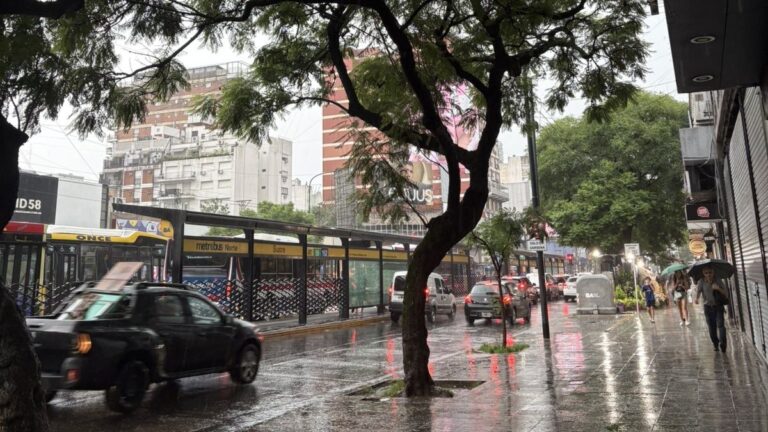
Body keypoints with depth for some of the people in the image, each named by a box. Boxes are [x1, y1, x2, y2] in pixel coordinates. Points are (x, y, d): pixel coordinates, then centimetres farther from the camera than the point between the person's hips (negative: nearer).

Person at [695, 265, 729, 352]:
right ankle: (716, 344, 20)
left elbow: (726, 295, -5)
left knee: (720, 324, -17)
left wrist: (719, 289, -24)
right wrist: (696, 299, -39)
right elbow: (698, 291, -18)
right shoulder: (701, 282, -5)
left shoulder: (718, 282, -4)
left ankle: (722, 342, -21)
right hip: (708, 307, 1)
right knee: (711, 327, 5)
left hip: (719, 306, -1)